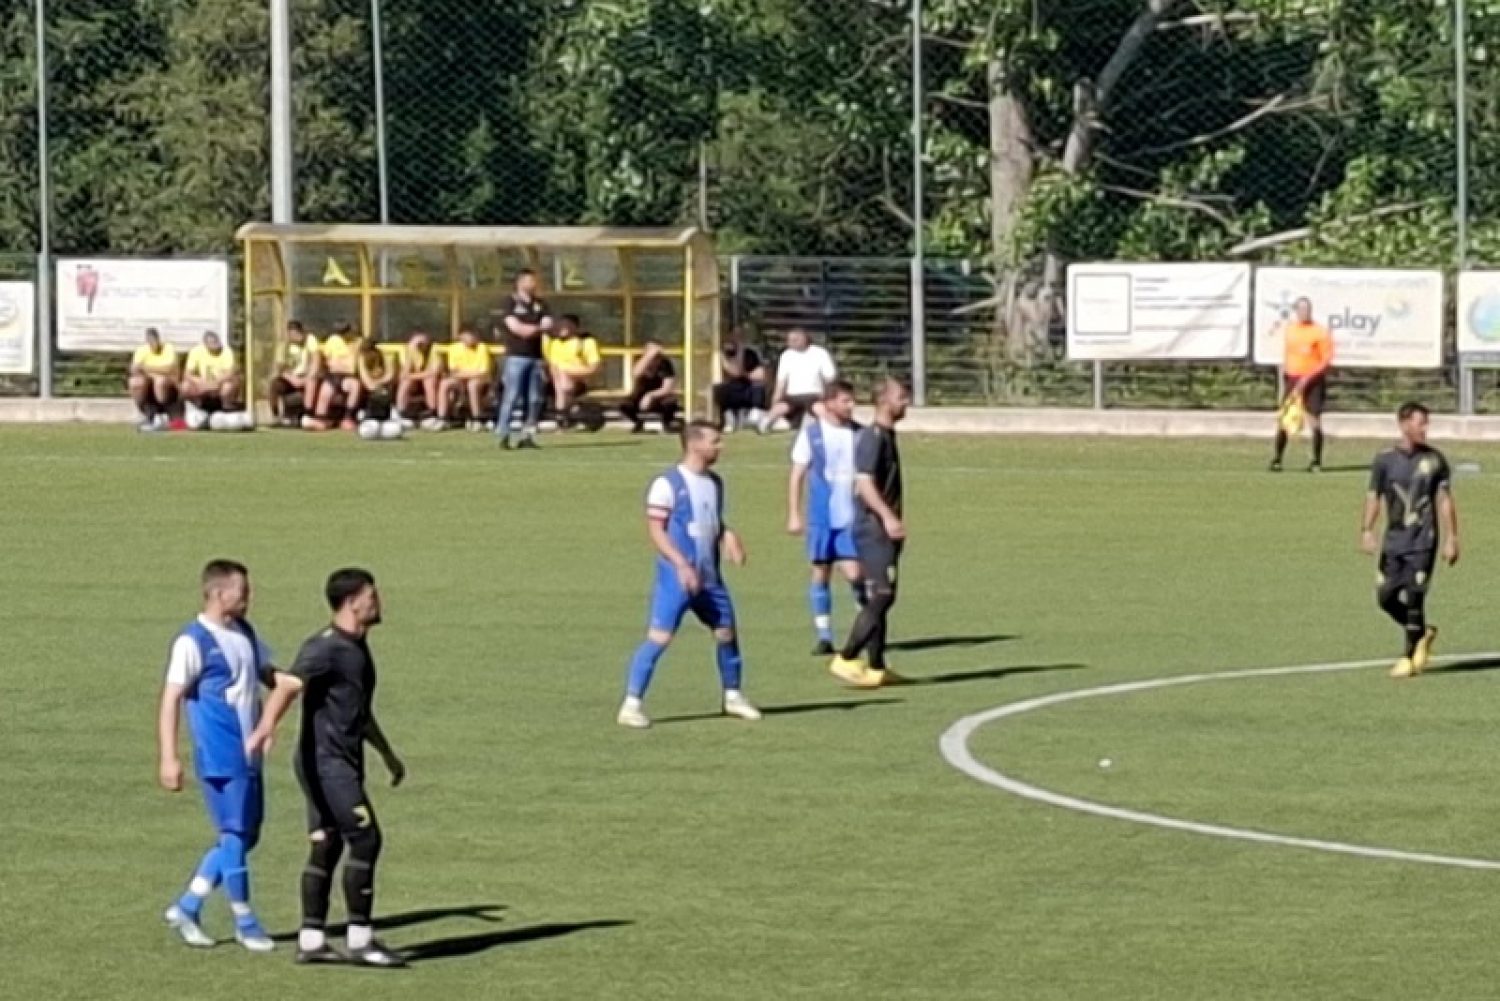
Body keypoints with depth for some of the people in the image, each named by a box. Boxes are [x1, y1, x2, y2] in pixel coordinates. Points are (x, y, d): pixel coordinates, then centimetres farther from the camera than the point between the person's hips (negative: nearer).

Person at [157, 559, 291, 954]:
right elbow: (171, 699, -13)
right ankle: (245, 924, 9)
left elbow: (270, 675, 23)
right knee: (235, 836, -3)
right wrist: (168, 758, -19)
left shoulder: (245, 633, 12)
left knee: (245, 836, 11)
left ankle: (186, 908, 19)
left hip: (249, 755, 8)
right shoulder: (193, 642, -12)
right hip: (221, 758, -8)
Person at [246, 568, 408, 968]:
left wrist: (387, 754, 41)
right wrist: (266, 727, -50)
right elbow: (289, 687, -32)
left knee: (326, 848, 9)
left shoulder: (358, 649, 16)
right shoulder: (325, 648, -15)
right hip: (326, 761, -9)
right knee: (366, 840, -10)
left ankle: (311, 940, 11)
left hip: (343, 763, 9)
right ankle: (360, 939, -6)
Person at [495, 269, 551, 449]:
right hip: (516, 356, -5)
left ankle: (528, 435, 7)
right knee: (511, 396, -11)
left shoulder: (540, 305, 16)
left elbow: (548, 324, 3)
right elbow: (514, 326, -12)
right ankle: (503, 434, -10)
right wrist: (538, 328, -12)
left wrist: (531, 329, -15)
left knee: (534, 399, 2)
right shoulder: (511, 303, 1)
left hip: (536, 356, 5)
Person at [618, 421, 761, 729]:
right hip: (676, 577, -7)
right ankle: (631, 704, -8)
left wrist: (729, 538, 0)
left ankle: (733, 696, 28)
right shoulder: (668, 484, -11)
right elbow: (656, 529, -13)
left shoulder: (714, 483, 11)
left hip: (709, 577, 7)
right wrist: (682, 565, -22)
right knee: (659, 637, -11)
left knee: (726, 632, 10)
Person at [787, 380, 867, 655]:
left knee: (854, 572, -10)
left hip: (852, 518, 0)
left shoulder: (858, 434, 4)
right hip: (821, 517, 0)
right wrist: (794, 515, -2)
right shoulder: (811, 433, -1)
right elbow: (797, 475, 2)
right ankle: (824, 637, 10)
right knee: (820, 574, 3)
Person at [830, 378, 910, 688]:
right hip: (874, 530, -10)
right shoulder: (873, 437, -14)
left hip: (884, 531, 10)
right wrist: (887, 517, -34)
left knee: (881, 599, 11)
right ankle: (846, 660, -11)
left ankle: (877, 668, 14)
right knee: (880, 598, -13)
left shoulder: (887, 436, 16)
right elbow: (864, 483, -24)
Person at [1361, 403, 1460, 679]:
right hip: (1394, 539, 3)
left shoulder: (1434, 460, 1)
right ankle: (1423, 633, 26)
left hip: (1423, 540, -3)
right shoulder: (1385, 460, 2)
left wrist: (1451, 539, -1)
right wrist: (1367, 531, -9)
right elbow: (1373, 497, 3)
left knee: (1414, 598, -8)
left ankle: (1410, 657, 3)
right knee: (1386, 597, 2)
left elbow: (1445, 501, 3)